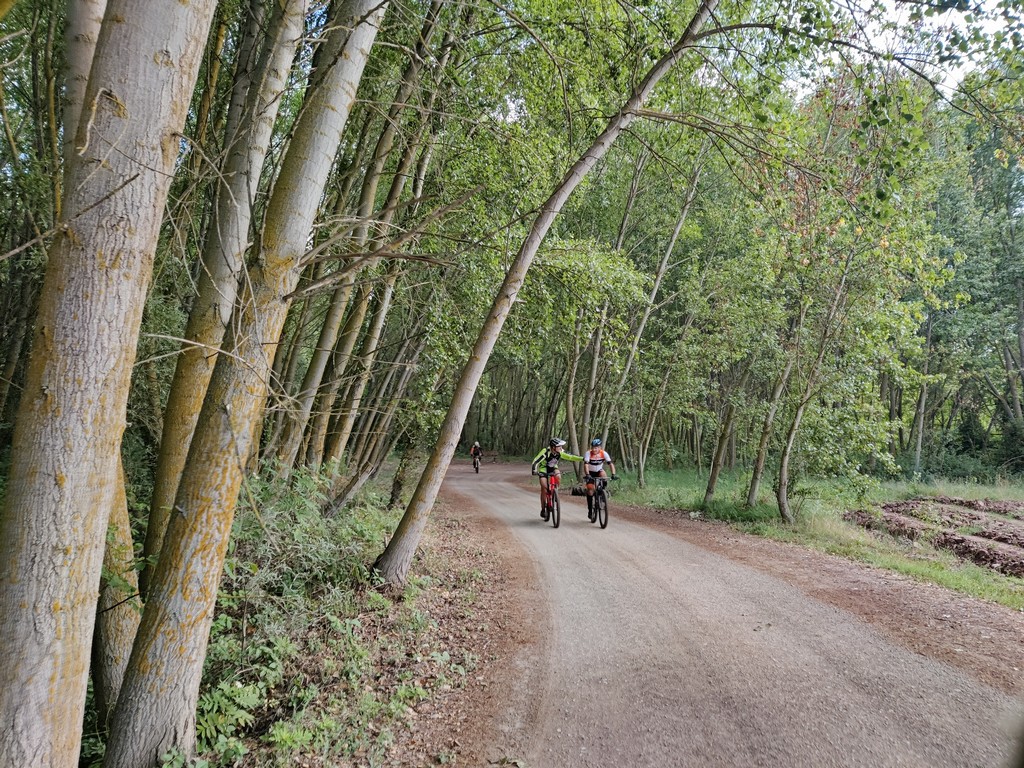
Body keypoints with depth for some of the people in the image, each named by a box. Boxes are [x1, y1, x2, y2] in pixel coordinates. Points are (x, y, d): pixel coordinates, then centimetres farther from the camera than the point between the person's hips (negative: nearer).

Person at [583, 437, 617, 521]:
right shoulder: (588, 453, -25)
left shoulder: (604, 453, -21)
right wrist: (587, 475, -52)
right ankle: (590, 510, -3)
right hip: (590, 473, -1)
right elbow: (586, 464, -36)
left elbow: (611, 464, -27)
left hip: (599, 471, 1)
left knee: (603, 475, -32)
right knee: (590, 489, -14)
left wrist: (613, 474, -40)